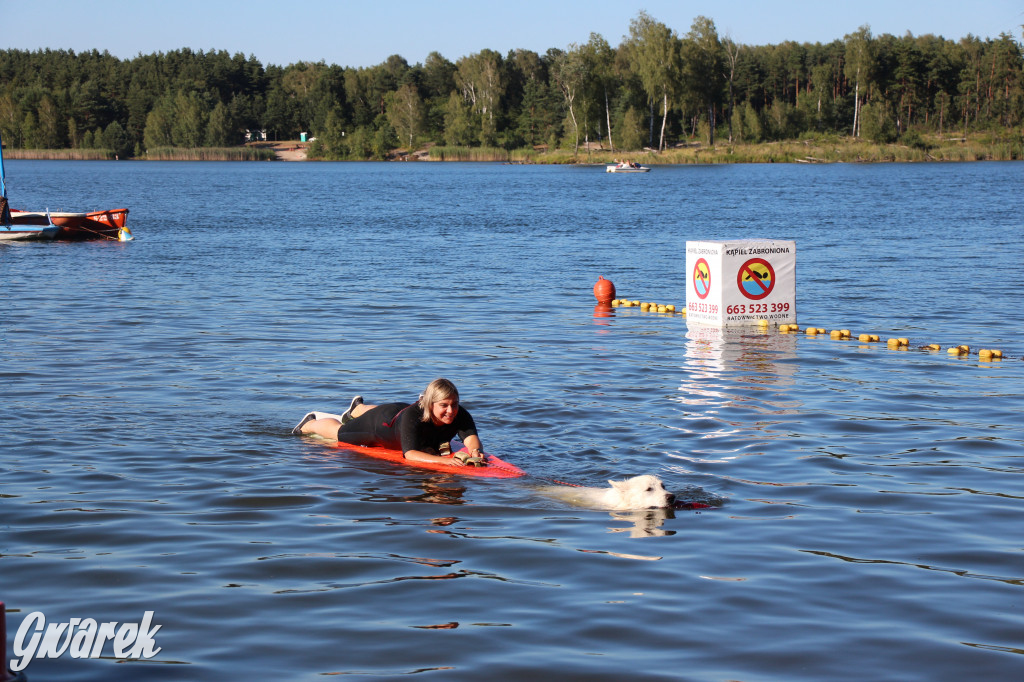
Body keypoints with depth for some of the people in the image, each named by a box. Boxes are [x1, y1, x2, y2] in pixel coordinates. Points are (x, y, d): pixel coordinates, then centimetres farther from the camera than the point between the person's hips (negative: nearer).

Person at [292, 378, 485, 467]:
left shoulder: (461, 416, -37)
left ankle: (358, 408, 75)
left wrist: (475, 451, -72)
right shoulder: (412, 416, -50)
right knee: (338, 432, 25)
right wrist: (442, 460, -71)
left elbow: (472, 438, -48)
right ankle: (311, 423, 57)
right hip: (383, 422, -5)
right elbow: (410, 454, -57)